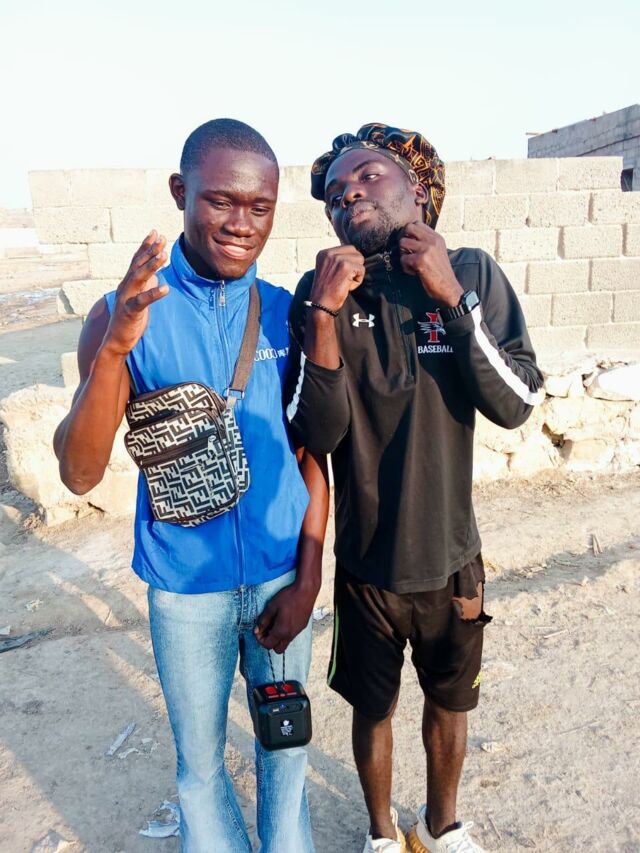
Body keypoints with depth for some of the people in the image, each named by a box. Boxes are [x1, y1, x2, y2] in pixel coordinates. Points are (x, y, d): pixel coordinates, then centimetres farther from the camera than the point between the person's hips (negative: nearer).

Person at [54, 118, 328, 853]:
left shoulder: (286, 312, -4)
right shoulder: (127, 313, -11)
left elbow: (311, 454, 1)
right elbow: (79, 474, -16)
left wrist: (308, 577, -5)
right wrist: (114, 347, -31)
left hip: (282, 573, 2)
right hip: (186, 582, -1)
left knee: (285, 742, 20)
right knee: (200, 759, 19)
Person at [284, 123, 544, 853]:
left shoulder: (474, 274, -9)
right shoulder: (321, 291, -11)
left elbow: (515, 405, -16)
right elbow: (317, 434, -19)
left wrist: (451, 298, -23)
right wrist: (324, 311, -27)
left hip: (451, 555, 2)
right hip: (367, 561, -1)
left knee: (449, 701, 23)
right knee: (373, 708, 19)